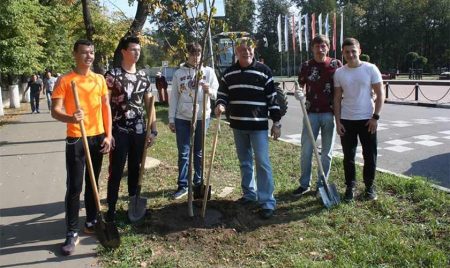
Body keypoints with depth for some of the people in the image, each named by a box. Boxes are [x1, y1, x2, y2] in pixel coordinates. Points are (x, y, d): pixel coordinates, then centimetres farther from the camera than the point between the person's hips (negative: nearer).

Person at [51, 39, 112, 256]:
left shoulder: (100, 79, 7)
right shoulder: (64, 80, -6)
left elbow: (106, 107, 9)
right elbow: (55, 110, -11)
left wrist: (108, 135, 3)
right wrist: (70, 118, -33)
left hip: (98, 138, 4)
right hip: (76, 139, -4)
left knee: (92, 183, 15)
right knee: (74, 187, -2)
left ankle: (91, 221, 29)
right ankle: (72, 233, 7)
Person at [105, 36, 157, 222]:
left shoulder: (143, 76, 8)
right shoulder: (112, 75, -6)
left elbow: (149, 105, 12)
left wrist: (153, 130, 8)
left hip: (139, 131, 5)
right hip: (119, 131, -4)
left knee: (136, 170, 14)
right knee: (116, 172, 3)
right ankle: (111, 209, 16)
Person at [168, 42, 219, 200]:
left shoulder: (208, 71, 2)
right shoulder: (179, 73, 3)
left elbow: (217, 94, -2)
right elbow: (173, 97, 5)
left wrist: (209, 90, -24)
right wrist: (171, 119, 2)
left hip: (202, 117, 0)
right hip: (182, 118, 1)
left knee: (199, 152, 10)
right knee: (183, 153, 5)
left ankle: (198, 184, 20)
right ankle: (182, 185, 13)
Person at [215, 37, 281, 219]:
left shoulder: (264, 71, -3)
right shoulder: (229, 73, 8)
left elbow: (273, 98, -2)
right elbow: (222, 95, 12)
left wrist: (276, 122, -5)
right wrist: (220, 105, -12)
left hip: (259, 125, -4)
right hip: (238, 125, 5)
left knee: (262, 162, -6)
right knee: (244, 162, 14)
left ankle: (268, 202, 0)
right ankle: (249, 193, 29)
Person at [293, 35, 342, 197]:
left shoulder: (336, 65, 2)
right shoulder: (306, 66, 4)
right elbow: (301, 87, 9)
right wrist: (298, 94, -15)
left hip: (329, 113, 0)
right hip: (311, 113, 1)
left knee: (327, 151, 8)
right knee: (306, 151, 2)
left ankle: (322, 185, 21)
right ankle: (304, 184, 16)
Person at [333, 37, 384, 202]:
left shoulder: (371, 69, -3)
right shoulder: (339, 73, 3)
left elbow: (380, 95, -2)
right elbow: (337, 98, 5)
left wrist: (375, 117, -9)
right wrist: (338, 121, -1)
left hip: (367, 120, -1)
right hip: (346, 120, 2)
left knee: (370, 155, 6)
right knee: (348, 156, 7)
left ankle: (370, 186, 23)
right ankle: (350, 186, 21)